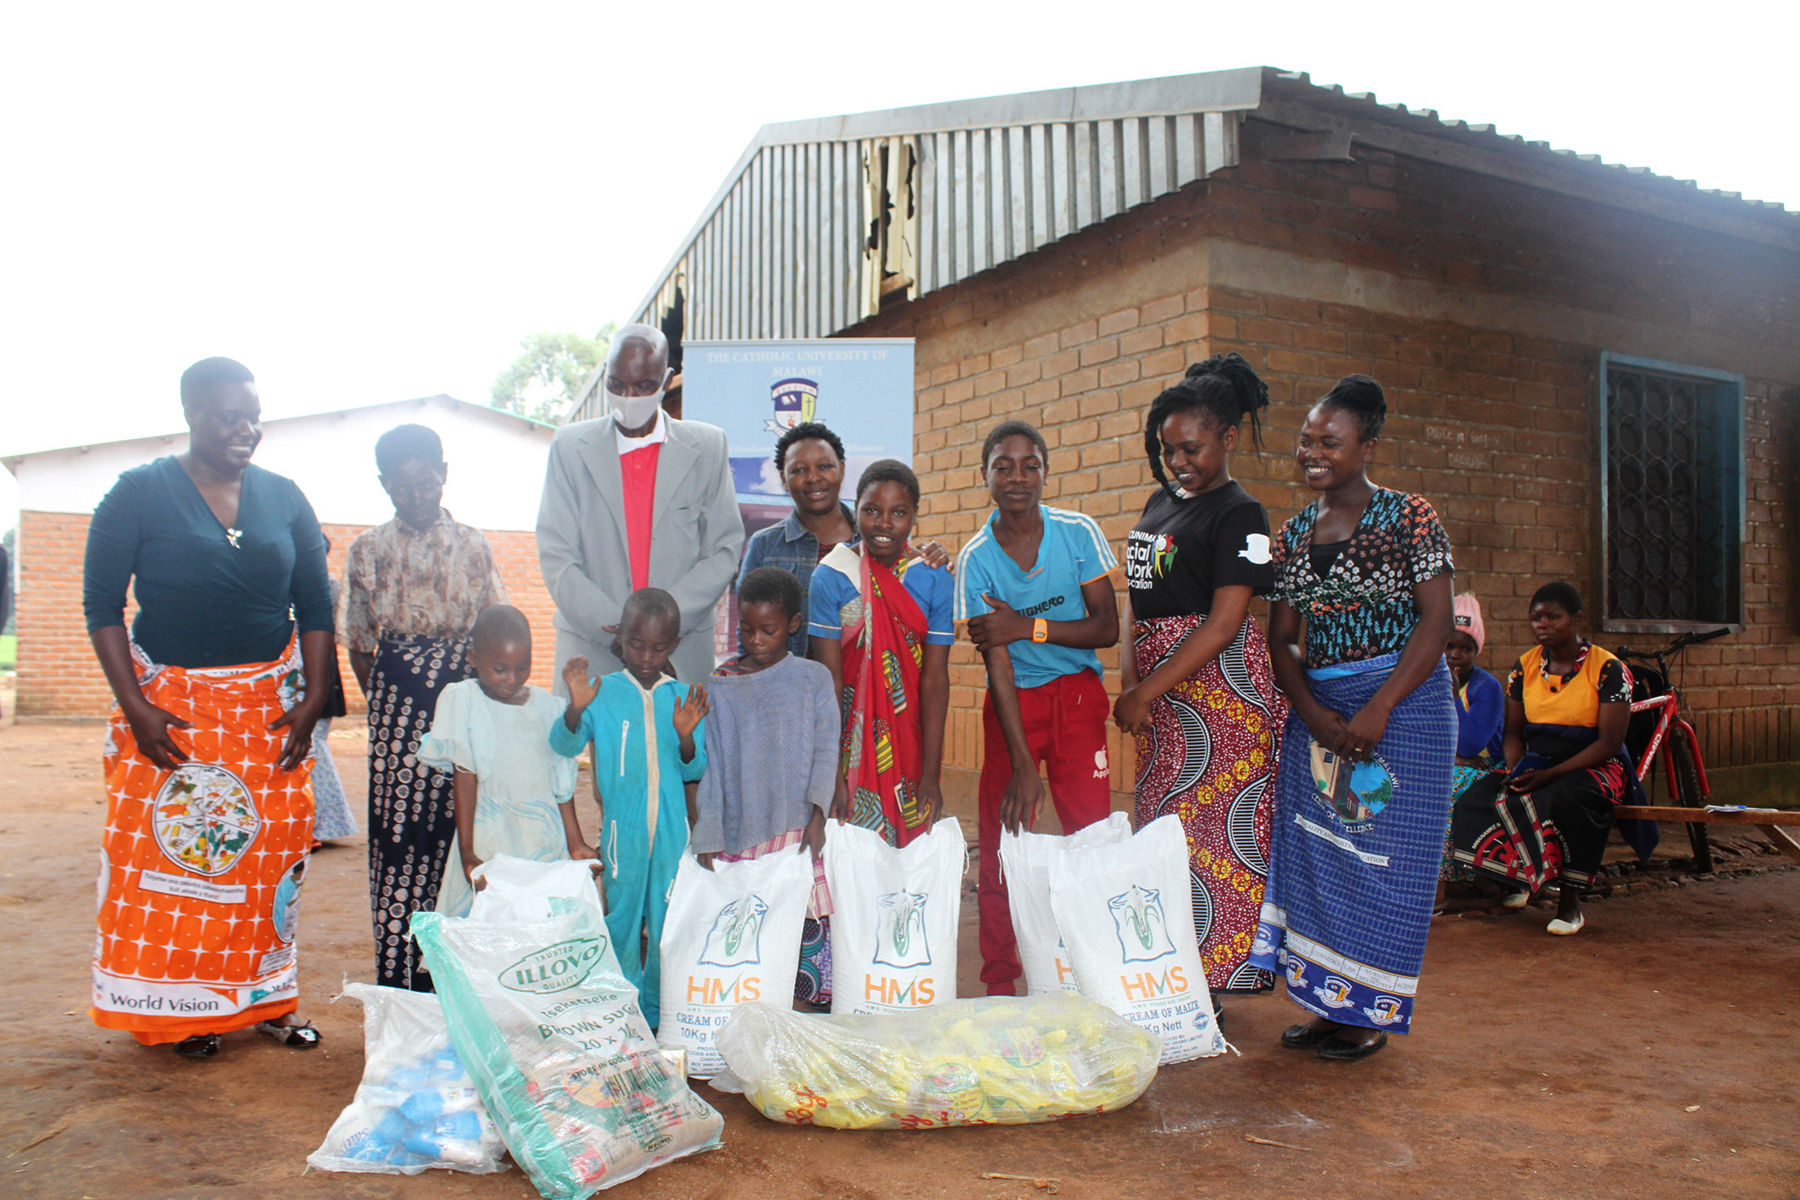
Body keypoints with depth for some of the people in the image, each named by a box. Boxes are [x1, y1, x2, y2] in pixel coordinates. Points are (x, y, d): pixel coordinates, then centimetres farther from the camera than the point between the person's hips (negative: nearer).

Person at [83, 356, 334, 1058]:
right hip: (168, 703, -2)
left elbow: (315, 605, 9)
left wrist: (313, 697, 0)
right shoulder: (139, 494, -2)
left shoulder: (284, 499, 6)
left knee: (270, 852, 2)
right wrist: (133, 704, -11)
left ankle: (264, 997, 16)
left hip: (268, 703, 3)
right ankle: (181, 1006, 15)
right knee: (167, 852, -1)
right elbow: (101, 604, -3)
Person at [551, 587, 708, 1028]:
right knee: (622, 915, 10)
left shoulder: (684, 697, 2)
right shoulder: (603, 693, -3)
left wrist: (685, 735, -21)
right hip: (621, 825, -1)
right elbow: (563, 744, -14)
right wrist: (576, 708, -33)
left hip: (672, 827, 2)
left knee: (668, 918, 9)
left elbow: (695, 770, 0)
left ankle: (658, 1007, 27)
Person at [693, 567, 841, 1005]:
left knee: (809, 920, -4)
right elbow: (711, 763, 6)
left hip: (797, 829, -1)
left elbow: (826, 750, 1)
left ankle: (816, 1002, 9)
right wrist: (706, 838, 2)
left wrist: (818, 812, -12)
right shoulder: (721, 685, 7)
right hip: (738, 831, 1)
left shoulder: (813, 678, 4)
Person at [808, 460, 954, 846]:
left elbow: (934, 679, -7)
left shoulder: (935, 580, -6)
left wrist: (930, 775, -9)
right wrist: (831, 773, -13)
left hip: (911, 740, 1)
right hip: (850, 738, -1)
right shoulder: (831, 577, -8)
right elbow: (829, 679, -10)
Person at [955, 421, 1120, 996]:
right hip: (1012, 703, 0)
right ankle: (999, 983, 14)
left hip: (1078, 696, 0)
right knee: (1000, 846, 0)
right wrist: (1023, 765, -19)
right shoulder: (976, 558, -8)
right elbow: (996, 662, -12)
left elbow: (1107, 628, -5)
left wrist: (1029, 627, -19)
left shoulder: (1078, 532, -6)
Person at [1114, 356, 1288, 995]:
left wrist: (1147, 692, -19)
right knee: (1158, 822, 10)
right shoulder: (1161, 500, 15)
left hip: (1216, 679, -8)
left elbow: (1225, 620, -17)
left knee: (1214, 825, -6)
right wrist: (1129, 677, 5)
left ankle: (1216, 977, 4)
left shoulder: (1239, 513, -8)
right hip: (1158, 679, 8)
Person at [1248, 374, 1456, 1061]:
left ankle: (1371, 1013, 13)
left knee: (1381, 855, 0)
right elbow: (1281, 638, 8)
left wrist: (1377, 711, -19)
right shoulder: (1293, 535, 10)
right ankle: (1329, 1003, 19)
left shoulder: (1409, 519, -5)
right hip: (1315, 707, 5)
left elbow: (1437, 621, -12)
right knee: (1314, 850, 6)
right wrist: (1314, 714, -9)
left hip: (1402, 701, -5)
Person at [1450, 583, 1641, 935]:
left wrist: (1551, 774, -23)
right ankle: (1526, 878, 2)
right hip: (1535, 765, 5)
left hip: (1594, 767, -4)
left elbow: (1609, 742, -13)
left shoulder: (1608, 668, -7)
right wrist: (1518, 772, -10)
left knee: (1567, 799, -40)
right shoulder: (1524, 666, 8)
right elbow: (1514, 732, 12)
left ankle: (1570, 900, -22)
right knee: (1473, 802, -23)